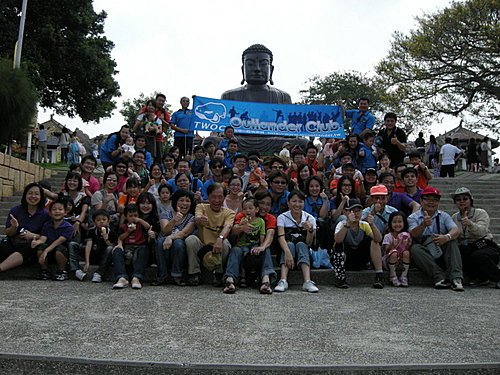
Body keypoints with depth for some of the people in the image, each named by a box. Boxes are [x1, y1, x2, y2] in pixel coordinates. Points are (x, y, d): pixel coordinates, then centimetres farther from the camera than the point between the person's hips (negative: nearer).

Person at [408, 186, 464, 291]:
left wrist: (446, 237, -35)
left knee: (452, 241, -22)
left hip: (442, 254, 2)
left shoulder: (444, 216, 9)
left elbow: (456, 230, -11)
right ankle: (440, 277, -36)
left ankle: (456, 278, -33)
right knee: (414, 248, -30)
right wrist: (423, 225, -40)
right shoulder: (413, 217, 2)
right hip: (424, 256, -2)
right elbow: (414, 234, -18)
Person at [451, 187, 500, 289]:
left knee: (478, 256, -37)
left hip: (486, 247, -4)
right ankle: (481, 278, -7)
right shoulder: (454, 217, 10)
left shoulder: (481, 213, -5)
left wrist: (470, 224, -44)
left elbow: (481, 231, -25)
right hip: (468, 249, 4)